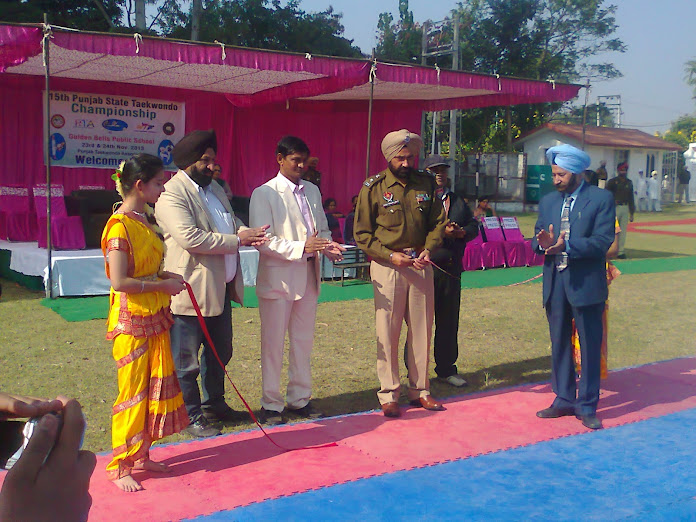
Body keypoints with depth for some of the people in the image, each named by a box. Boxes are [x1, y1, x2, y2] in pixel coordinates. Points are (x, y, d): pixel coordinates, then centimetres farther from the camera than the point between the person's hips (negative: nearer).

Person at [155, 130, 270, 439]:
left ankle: (214, 405, 37)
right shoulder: (171, 194, -15)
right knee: (186, 360, 4)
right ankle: (191, 416, 17)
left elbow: (230, 224, 22)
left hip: (222, 287, 10)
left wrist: (246, 233, -2)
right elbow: (191, 239, -26)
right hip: (191, 290, -9)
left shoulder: (214, 188, 15)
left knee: (220, 351, 21)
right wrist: (238, 239, -20)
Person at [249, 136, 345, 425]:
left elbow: (322, 228, 18)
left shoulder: (312, 191, 13)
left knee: (303, 341, 13)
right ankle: (271, 404, 15)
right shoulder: (264, 193, -7)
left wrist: (328, 246, -5)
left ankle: (300, 398, 26)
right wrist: (301, 247, -23)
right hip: (277, 277, -6)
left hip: (308, 276, 6)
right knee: (273, 343, 3)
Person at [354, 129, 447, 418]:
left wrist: (427, 250, -6)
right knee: (387, 331, 0)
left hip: (420, 264, 4)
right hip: (387, 264, -3)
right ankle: (388, 394, 11)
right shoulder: (373, 187, -4)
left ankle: (420, 391, 21)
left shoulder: (425, 183, 6)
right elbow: (362, 234, -3)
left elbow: (437, 222, 12)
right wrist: (391, 256, -14)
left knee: (421, 329, 9)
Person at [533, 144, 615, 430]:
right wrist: (543, 243, -16)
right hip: (555, 283, 5)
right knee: (559, 345, 13)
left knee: (589, 347, 3)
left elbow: (602, 242, -14)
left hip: (586, 284, -5)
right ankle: (564, 400, 26)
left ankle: (587, 406, 15)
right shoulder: (548, 201, 10)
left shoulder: (601, 199, -5)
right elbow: (537, 239, 7)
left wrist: (566, 245, -26)